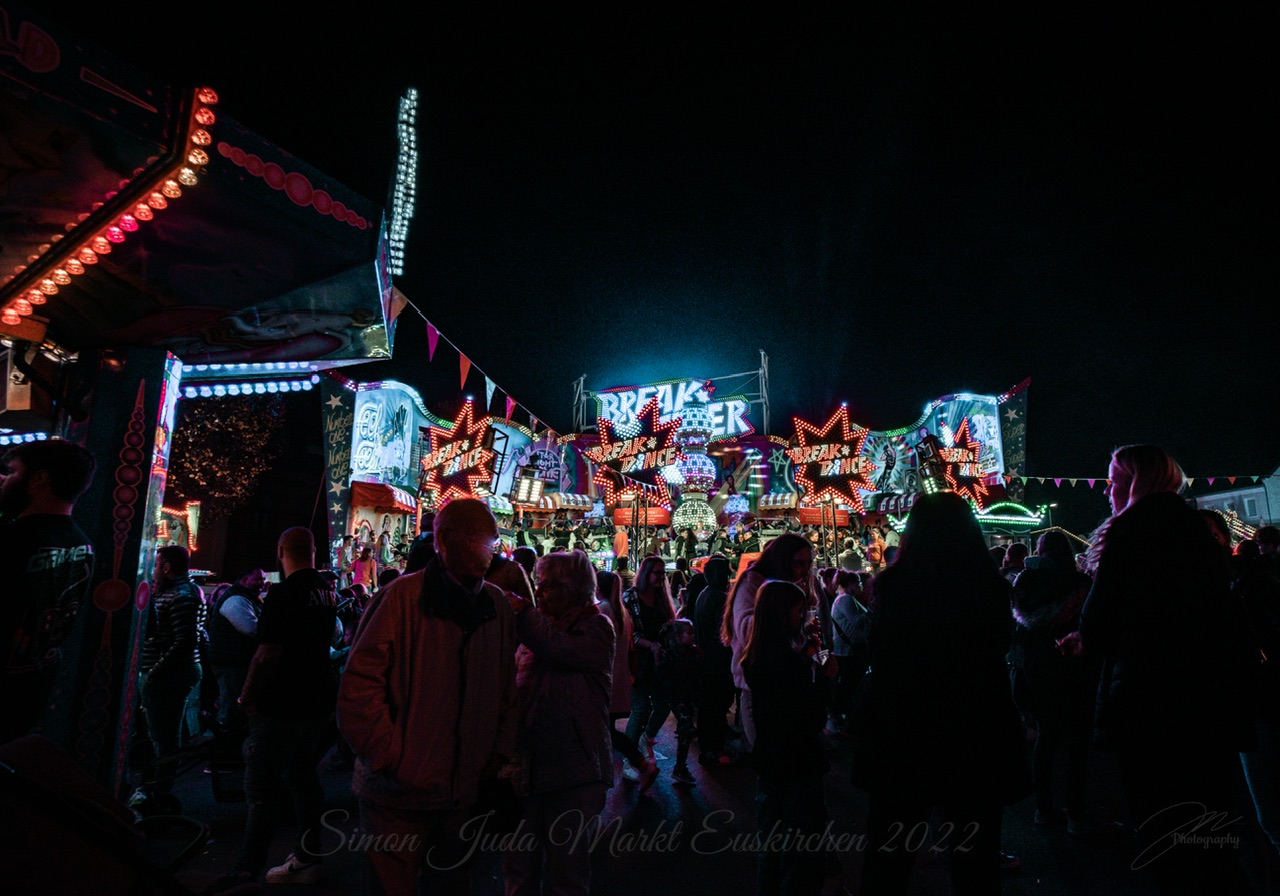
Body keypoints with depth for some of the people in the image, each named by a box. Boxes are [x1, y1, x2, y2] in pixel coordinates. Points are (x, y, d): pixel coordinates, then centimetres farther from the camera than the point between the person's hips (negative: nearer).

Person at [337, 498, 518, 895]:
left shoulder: (499, 605, 0)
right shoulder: (404, 596, -15)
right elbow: (359, 683, -15)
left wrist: (500, 753, 4)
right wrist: (389, 758, -16)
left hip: (464, 792, 5)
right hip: (399, 792, -5)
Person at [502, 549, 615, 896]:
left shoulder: (596, 626, -8)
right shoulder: (539, 624, 10)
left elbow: (560, 648, -28)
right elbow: (516, 682, 19)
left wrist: (520, 610, -19)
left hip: (572, 768, -6)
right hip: (529, 761, 6)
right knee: (519, 866, 15)